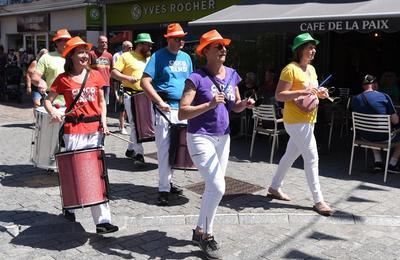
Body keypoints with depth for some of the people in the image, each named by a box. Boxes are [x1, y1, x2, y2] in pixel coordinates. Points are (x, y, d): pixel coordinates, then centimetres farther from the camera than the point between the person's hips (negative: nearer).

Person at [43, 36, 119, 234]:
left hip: (95, 129, 2)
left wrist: (103, 120, 0)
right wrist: (52, 112, -17)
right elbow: (48, 100, 4)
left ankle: (102, 220, 0)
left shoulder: (95, 75, 8)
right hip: (74, 131, -2)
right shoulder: (63, 79, 1)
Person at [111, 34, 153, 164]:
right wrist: (128, 78, -18)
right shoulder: (126, 56, 1)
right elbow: (113, 72, -4)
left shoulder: (149, 58, 18)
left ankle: (131, 149, 24)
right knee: (136, 124, -7)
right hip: (131, 95, -5)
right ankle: (139, 153, -2)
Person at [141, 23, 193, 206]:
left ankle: (168, 181, 27)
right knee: (165, 149, -6)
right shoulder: (158, 56, -5)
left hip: (182, 108, 7)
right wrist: (160, 102, -19)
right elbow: (145, 82, -11)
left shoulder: (186, 57, 15)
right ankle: (164, 189, 2)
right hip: (165, 109, -6)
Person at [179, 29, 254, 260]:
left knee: (214, 187, 14)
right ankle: (206, 234, 9)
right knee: (218, 188, -14)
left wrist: (245, 104, -8)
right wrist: (209, 104, -29)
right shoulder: (197, 78, -15)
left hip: (223, 138, 7)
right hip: (201, 138, -7)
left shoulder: (232, 74, 5)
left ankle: (201, 231, 33)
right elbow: (182, 113, -19)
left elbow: (235, 106, 14)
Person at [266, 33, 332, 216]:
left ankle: (274, 187, 30)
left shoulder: (311, 69, 14)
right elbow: (279, 95, -18)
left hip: (308, 120, 9)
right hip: (296, 121, -9)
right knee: (312, 158, -8)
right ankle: (318, 200, 0)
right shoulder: (290, 69, -14)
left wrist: (319, 93, 4)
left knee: (290, 155, 16)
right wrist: (302, 92, -27)